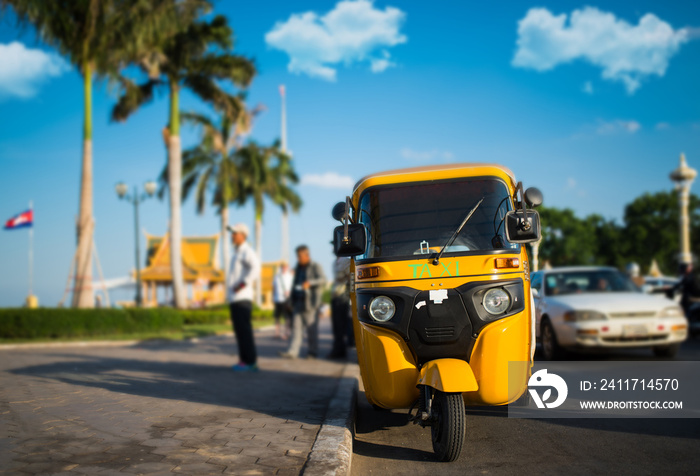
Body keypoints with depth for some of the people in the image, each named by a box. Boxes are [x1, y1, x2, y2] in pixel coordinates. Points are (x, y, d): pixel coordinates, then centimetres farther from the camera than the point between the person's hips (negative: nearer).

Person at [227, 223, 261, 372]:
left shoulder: (246, 251, -9)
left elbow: (255, 267, -26)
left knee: (244, 330, -10)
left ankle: (250, 361, -9)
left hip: (242, 298, -10)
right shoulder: (237, 252, 22)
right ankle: (244, 360, 16)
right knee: (239, 330, 11)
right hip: (234, 298, 10)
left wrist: (242, 284, -26)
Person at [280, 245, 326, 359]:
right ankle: (293, 352, -6)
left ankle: (313, 352, 6)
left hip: (310, 302, -6)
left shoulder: (315, 267, -2)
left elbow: (322, 280, -16)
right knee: (296, 325, -2)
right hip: (299, 302, 6)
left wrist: (310, 283, -31)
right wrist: (292, 299, 15)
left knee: (311, 328, -2)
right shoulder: (298, 268, 18)